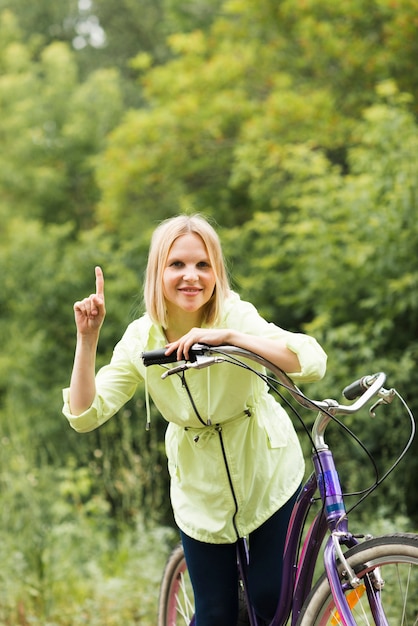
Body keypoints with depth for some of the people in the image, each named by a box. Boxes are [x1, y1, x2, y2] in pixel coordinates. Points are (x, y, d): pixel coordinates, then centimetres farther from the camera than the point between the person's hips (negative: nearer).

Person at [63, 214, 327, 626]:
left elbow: (313, 363, -37)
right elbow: (85, 415, -18)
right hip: (201, 488, 1)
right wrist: (87, 340, -27)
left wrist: (229, 336, -45)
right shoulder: (140, 339, -14)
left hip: (267, 472, -1)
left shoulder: (237, 316, -22)